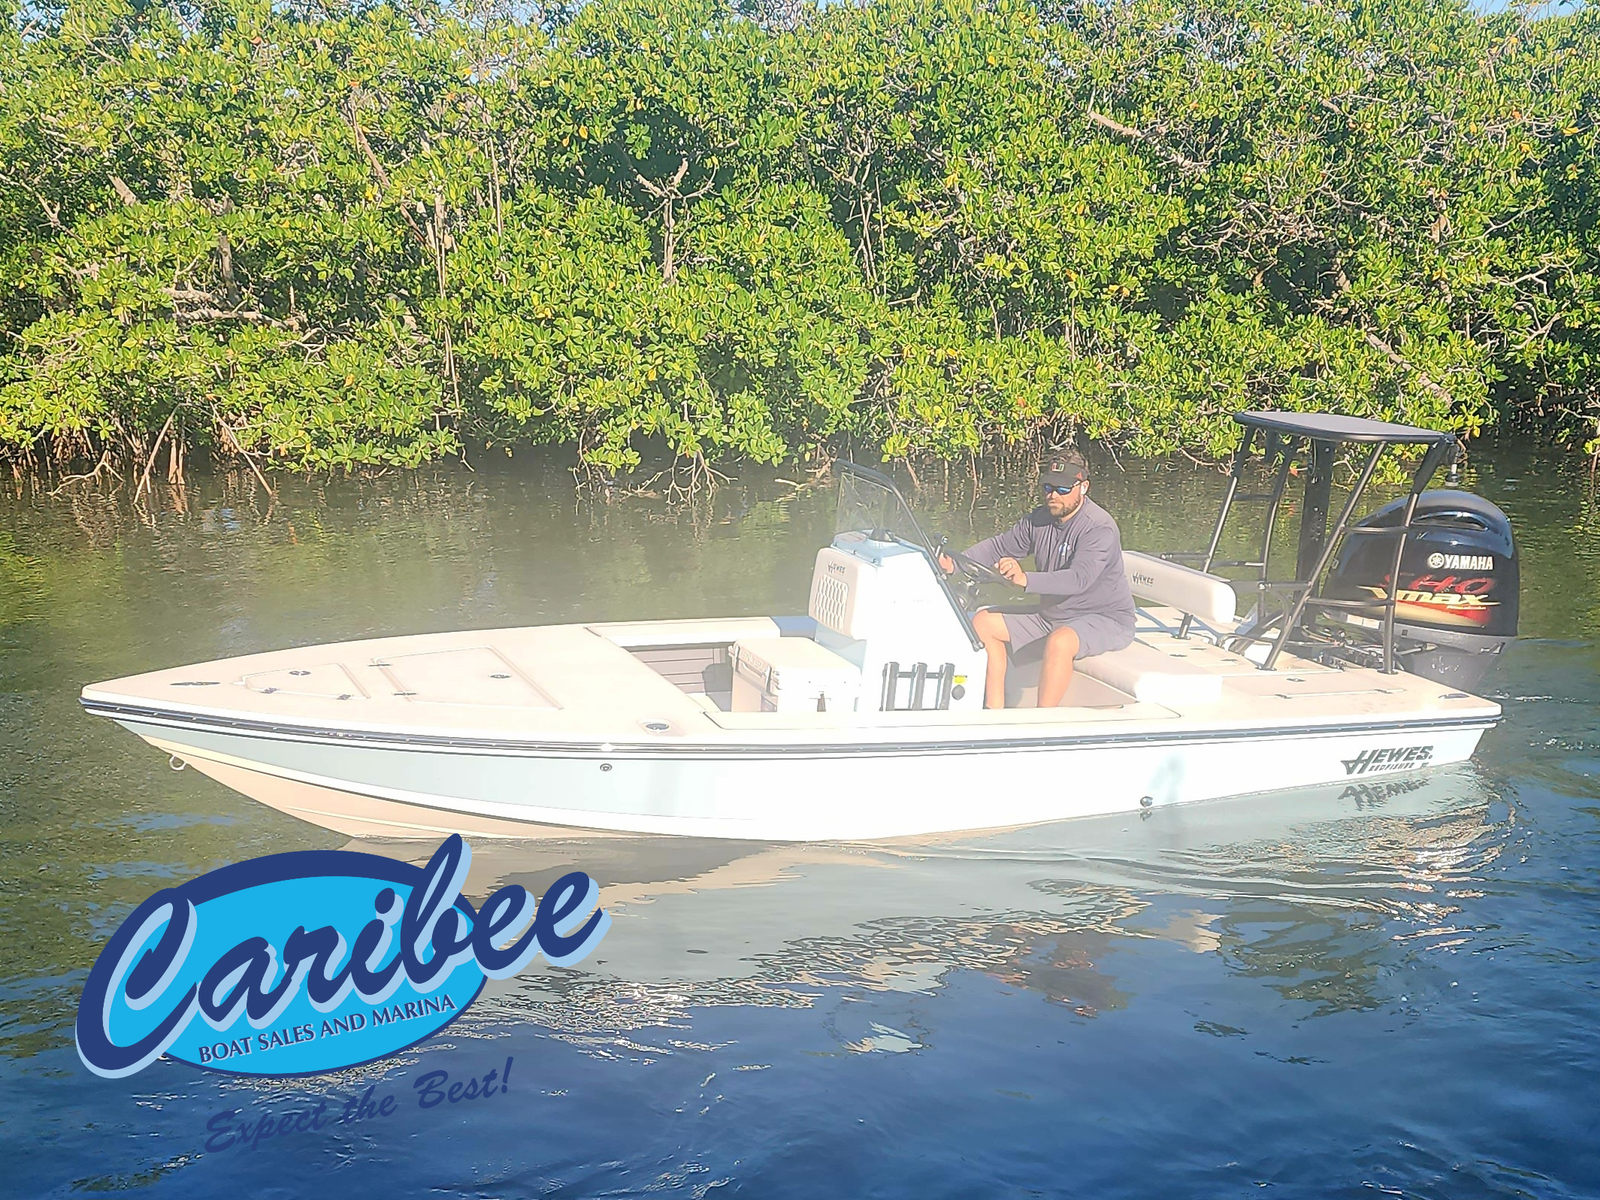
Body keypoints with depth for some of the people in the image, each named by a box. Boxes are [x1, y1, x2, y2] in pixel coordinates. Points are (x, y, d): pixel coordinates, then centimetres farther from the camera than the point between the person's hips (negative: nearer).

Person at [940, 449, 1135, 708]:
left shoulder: (1099, 528, -22)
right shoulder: (1041, 518, 3)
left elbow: (1078, 578, -36)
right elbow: (999, 545, 10)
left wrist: (1026, 579, -51)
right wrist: (956, 562, -8)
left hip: (1106, 620, -8)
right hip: (1051, 616, 8)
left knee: (1059, 642, -40)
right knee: (983, 622, -3)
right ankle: (994, 713, -6)